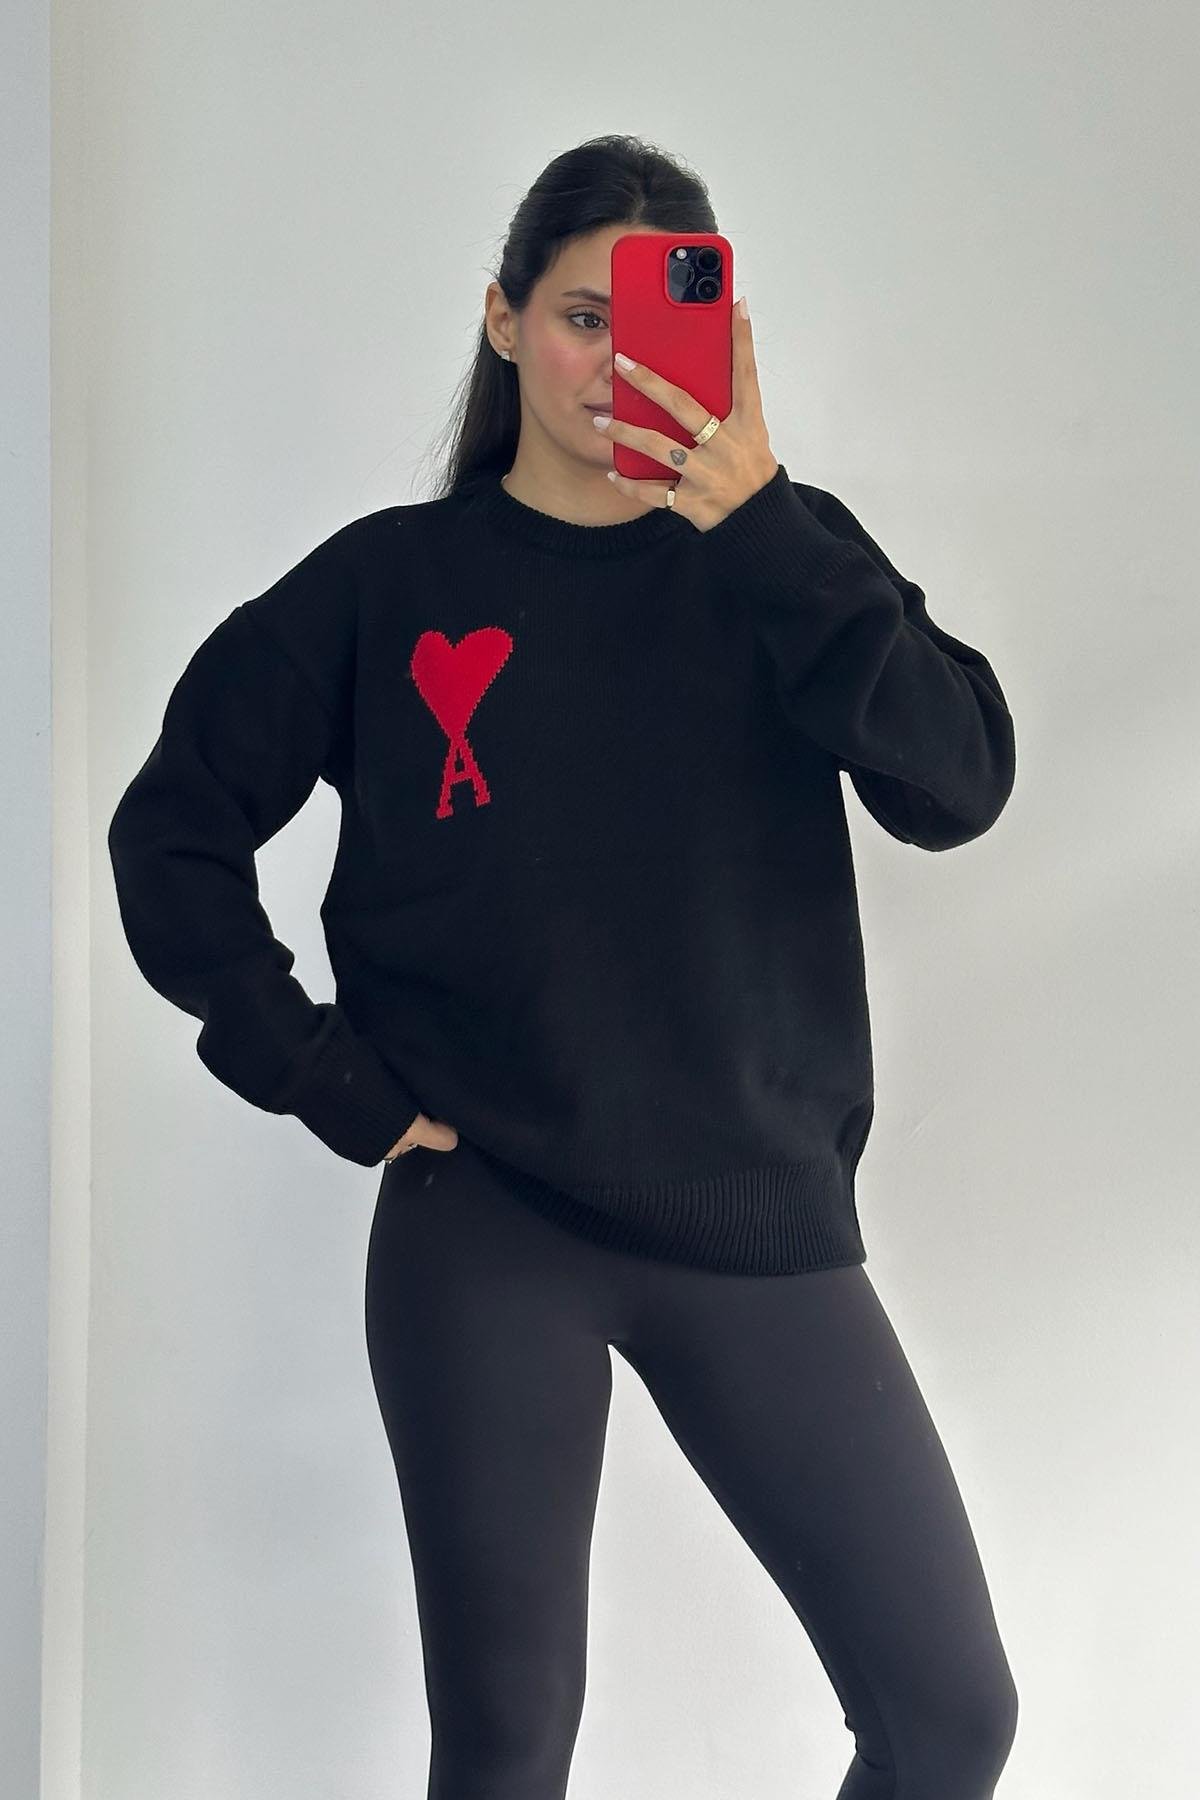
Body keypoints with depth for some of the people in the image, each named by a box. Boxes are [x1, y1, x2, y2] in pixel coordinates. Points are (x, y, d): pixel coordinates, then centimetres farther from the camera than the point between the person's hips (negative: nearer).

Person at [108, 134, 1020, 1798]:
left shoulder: (783, 562, 3)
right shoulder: (391, 584, 1)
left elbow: (958, 784, -13)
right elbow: (175, 829, 6)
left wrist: (753, 517, -20)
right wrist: (328, 1079, -3)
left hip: (759, 1221, 1)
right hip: (483, 1232, -1)